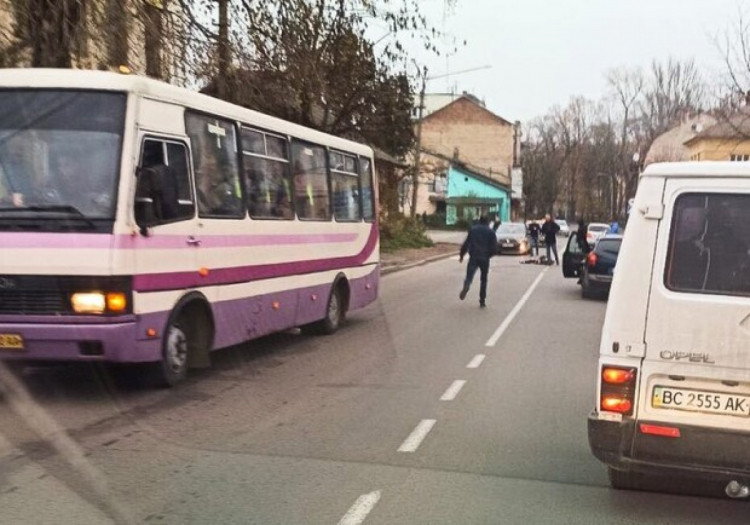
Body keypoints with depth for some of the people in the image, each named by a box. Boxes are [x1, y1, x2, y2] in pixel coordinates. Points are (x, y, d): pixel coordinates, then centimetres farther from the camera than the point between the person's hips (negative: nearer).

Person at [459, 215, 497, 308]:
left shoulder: (473, 229, 8)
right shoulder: (490, 232, 5)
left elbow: (466, 243, 3)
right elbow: (494, 246, 0)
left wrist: (462, 255, 10)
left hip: (473, 257, 0)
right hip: (485, 258, 0)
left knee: (469, 276, -7)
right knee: (483, 279, 12)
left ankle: (466, 286, -42)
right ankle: (482, 301, 12)